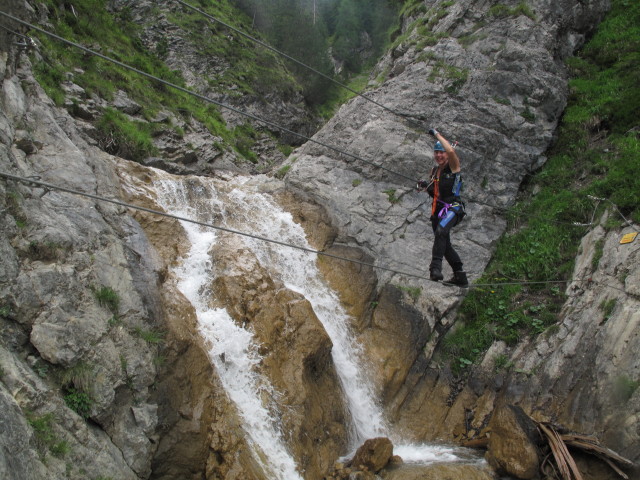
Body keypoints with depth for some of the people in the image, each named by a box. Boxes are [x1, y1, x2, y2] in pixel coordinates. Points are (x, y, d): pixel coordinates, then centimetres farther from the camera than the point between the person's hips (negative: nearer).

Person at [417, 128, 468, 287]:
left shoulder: (453, 166, -4)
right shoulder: (434, 170, 16)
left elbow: (451, 151, -26)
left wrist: (437, 134, -16)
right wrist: (425, 186, 5)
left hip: (452, 208, -8)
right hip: (438, 209, 8)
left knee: (441, 231, -35)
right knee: (445, 245, 10)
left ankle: (436, 267, -43)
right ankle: (461, 277, 21)